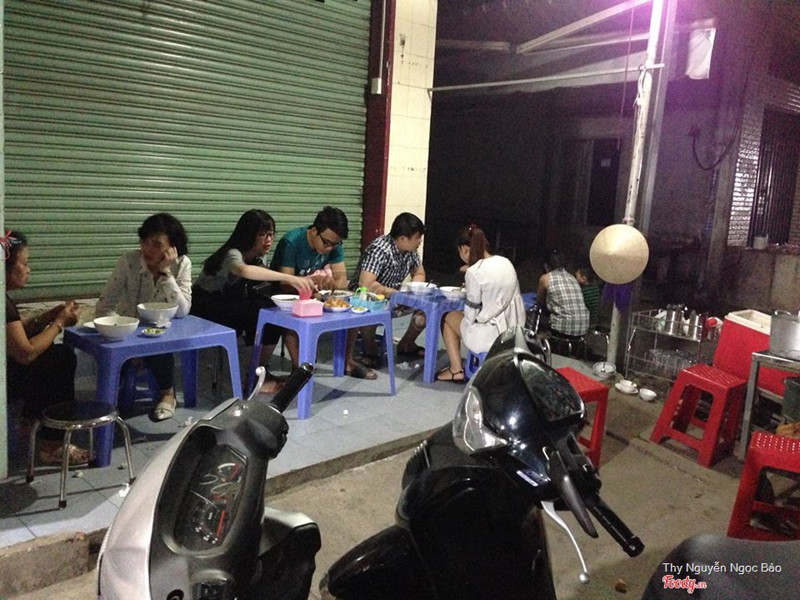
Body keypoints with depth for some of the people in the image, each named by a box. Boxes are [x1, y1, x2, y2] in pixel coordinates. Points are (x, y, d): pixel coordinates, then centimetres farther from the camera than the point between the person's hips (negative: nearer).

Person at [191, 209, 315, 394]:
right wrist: (290, 278, -58)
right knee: (261, 314, -29)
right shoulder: (232, 254, -27)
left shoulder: (257, 256, 0)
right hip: (205, 305, -8)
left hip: (230, 300, 8)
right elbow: (244, 270, -50)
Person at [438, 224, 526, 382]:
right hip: (515, 332, 7)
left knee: (448, 317, 17)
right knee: (463, 315, 28)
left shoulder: (474, 272, -17)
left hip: (494, 337, -7)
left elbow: (471, 316, -12)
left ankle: (456, 370, 16)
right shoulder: (506, 262, 4)